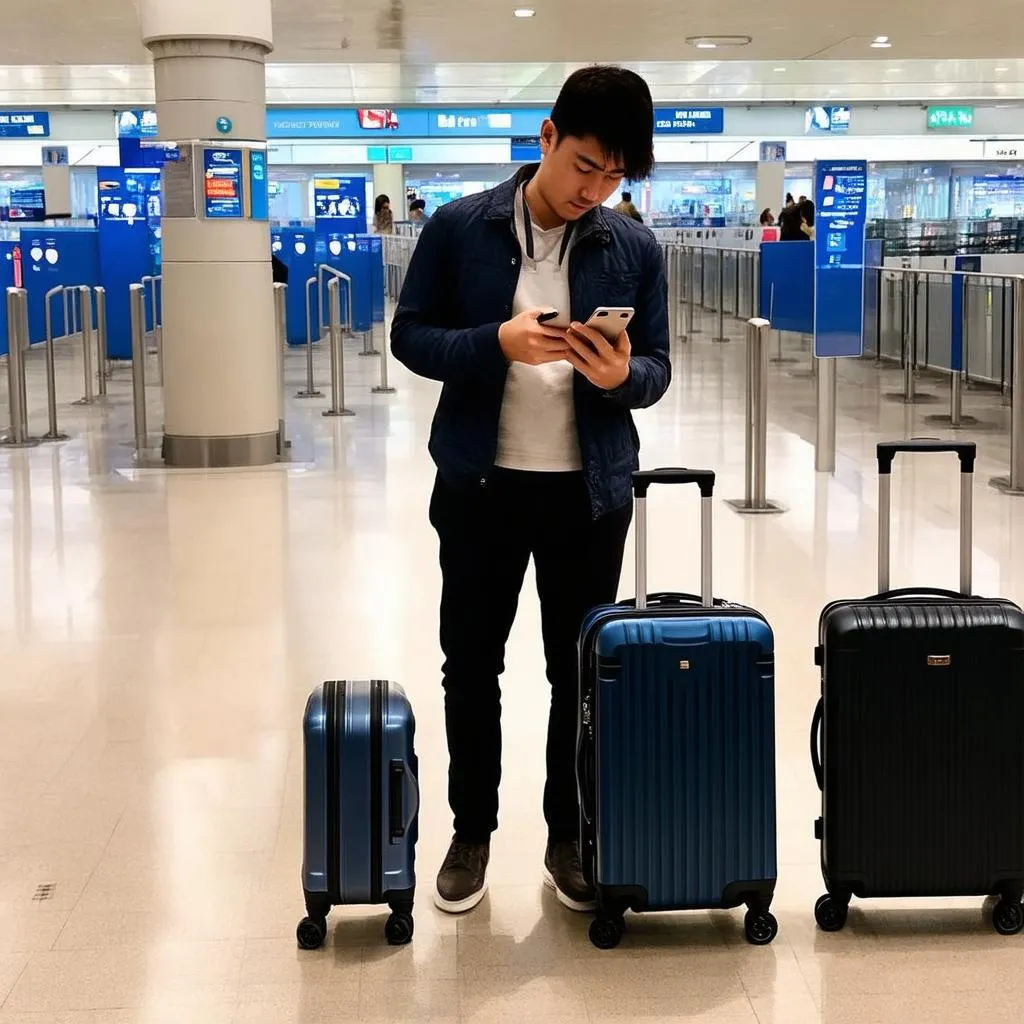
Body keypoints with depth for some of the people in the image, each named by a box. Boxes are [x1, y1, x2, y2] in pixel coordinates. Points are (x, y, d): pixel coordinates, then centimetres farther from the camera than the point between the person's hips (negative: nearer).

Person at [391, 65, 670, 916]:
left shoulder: (635, 249, 0)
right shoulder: (459, 228, -4)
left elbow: (657, 368, 3)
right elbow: (410, 337, -3)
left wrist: (621, 375, -20)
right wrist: (496, 342, -20)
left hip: (590, 491, 1)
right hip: (480, 484, -1)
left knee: (582, 671, 9)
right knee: (471, 664, 9)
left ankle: (571, 838, 24)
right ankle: (472, 832, 25)